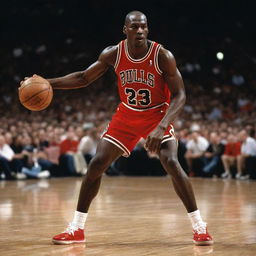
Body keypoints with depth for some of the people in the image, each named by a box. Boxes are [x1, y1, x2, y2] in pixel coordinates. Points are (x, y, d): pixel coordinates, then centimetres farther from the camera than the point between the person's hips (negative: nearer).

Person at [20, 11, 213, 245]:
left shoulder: (163, 56, -22)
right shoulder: (113, 54, -13)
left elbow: (179, 96, -21)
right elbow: (84, 78, 0)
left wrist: (161, 127, -35)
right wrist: (48, 83, -13)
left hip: (157, 115, -3)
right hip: (127, 115, 3)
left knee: (172, 163, -24)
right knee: (96, 164, -4)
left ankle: (199, 227, -11)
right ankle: (76, 228, 8)